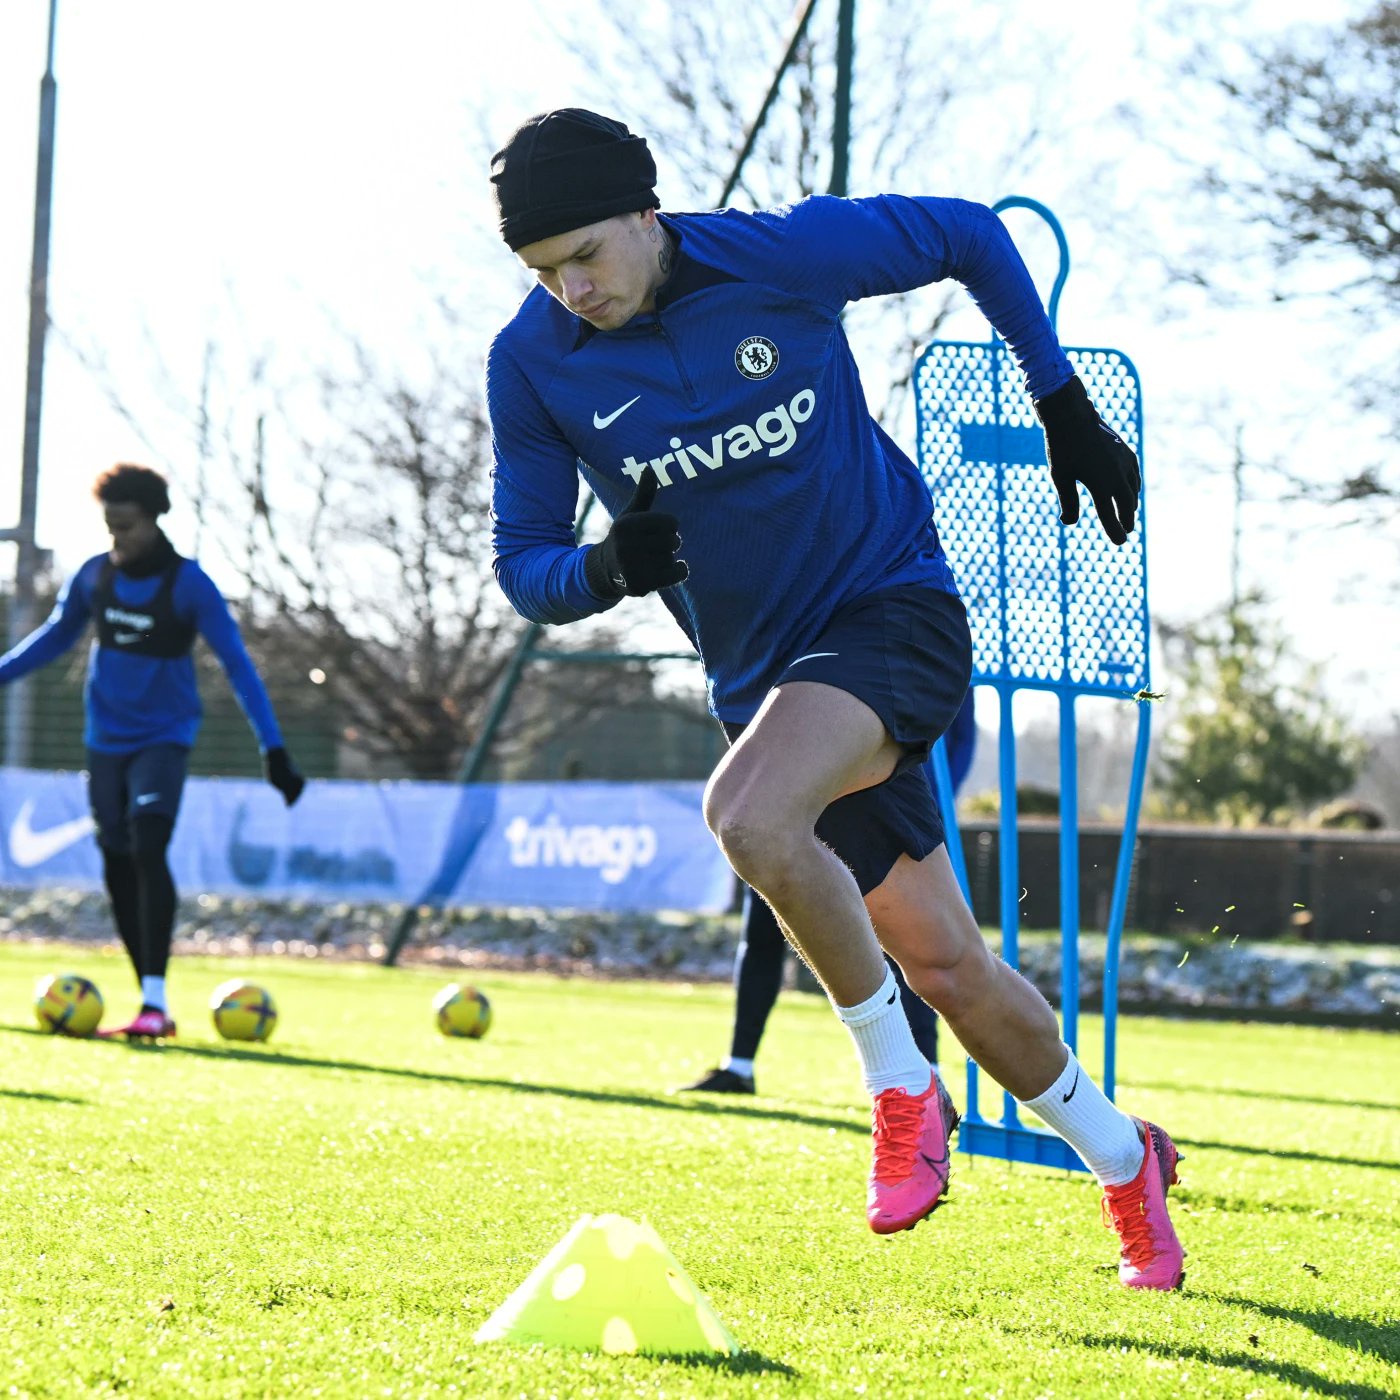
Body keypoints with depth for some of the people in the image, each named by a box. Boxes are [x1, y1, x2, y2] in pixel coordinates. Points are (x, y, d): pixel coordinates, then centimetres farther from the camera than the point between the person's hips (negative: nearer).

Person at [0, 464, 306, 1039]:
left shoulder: (189, 584, -13)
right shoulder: (95, 576, 0)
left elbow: (237, 664, -12)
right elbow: (55, 635, 17)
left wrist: (274, 750, -17)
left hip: (163, 739, -5)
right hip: (106, 740, 5)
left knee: (148, 848, -23)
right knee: (117, 868, 3)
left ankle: (156, 1004, -25)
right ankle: (150, 1001, 12)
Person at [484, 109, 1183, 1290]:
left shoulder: (786, 253, -13)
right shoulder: (532, 363, -5)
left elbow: (970, 235, 3)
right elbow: (525, 567, 1)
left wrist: (1064, 406, 6)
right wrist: (607, 568, -22)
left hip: (897, 610, -4)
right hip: (764, 678, 4)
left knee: (746, 814, -32)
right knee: (945, 964, 5)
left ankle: (902, 1086, -11)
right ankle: (1124, 1162, 30)